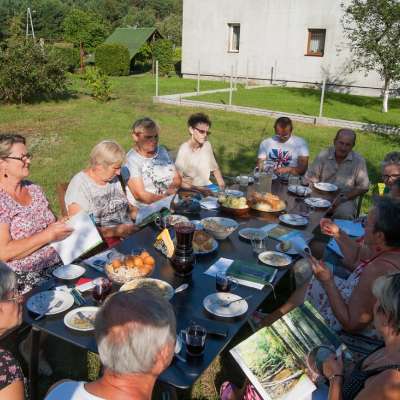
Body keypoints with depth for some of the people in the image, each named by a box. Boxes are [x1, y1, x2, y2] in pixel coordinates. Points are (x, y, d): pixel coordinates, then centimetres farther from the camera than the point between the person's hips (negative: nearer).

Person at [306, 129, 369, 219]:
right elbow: (310, 179, 3)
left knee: (344, 214, -33)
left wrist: (342, 198, -11)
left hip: (345, 199, -1)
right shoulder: (323, 155, 1)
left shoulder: (358, 161, -1)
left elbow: (363, 187, 0)